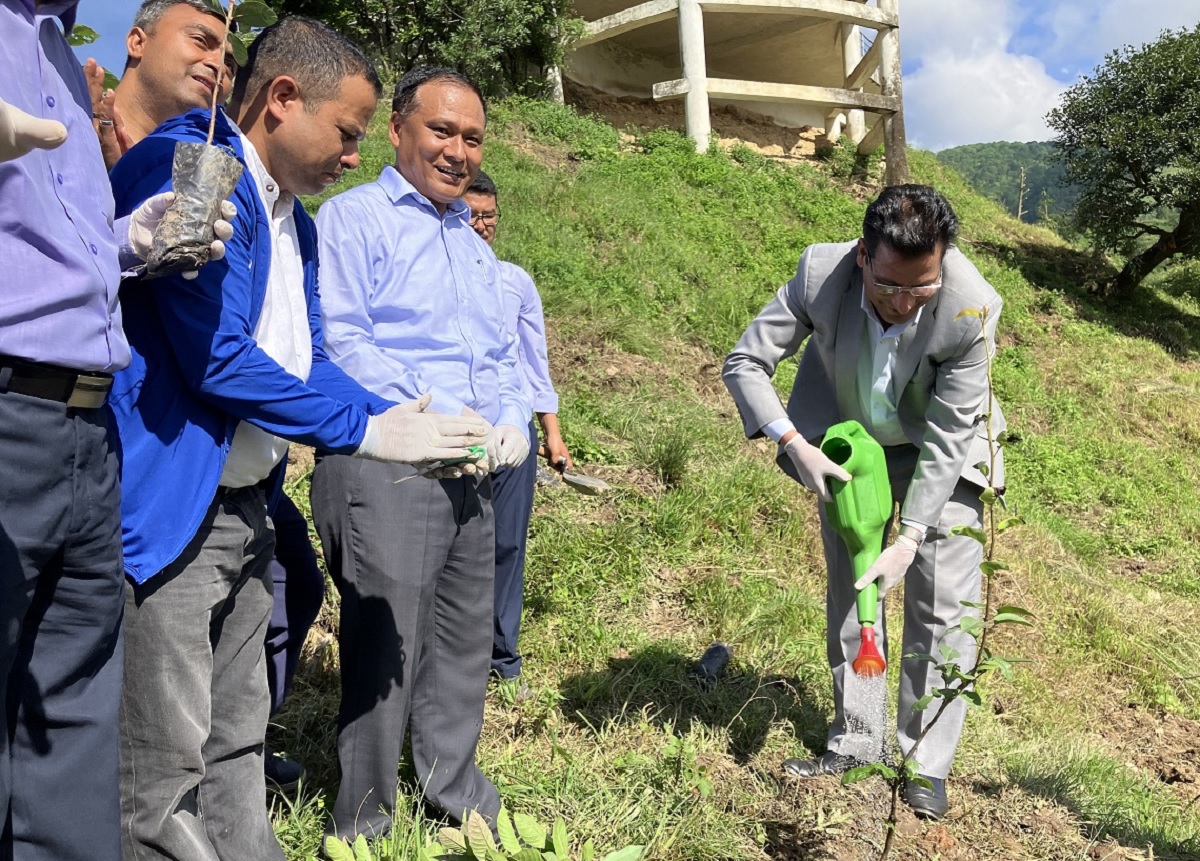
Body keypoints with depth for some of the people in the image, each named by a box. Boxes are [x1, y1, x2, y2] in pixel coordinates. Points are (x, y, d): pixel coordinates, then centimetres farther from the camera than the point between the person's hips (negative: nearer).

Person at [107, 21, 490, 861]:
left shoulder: (293, 218, 14)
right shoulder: (184, 167, -15)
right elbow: (216, 357, -22)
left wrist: (404, 422, 0)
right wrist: (367, 431, -15)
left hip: (245, 505, 9)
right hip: (168, 508, -9)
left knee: (237, 744, 19)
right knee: (164, 772, 2)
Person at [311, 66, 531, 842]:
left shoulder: (475, 244, 22)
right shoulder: (354, 218, -2)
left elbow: (503, 354, 23)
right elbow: (339, 338, -14)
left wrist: (513, 419, 2)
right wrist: (434, 419, -18)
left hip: (473, 473, 8)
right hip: (386, 466, -7)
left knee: (467, 638, 15)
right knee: (385, 646, -2)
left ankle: (456, 787, 33)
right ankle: (363, 824, 14)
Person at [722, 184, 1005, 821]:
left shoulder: (973, 308, -34)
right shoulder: (821, 273, -30)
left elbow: (947, 439, -28)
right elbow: (744, 362, -21)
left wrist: (910, 539, -30)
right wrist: (795, 446, -33)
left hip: (939, 452, -2)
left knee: (944, 605, -3)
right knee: (848, 595, 9)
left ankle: (927, 764, 12)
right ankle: (853, 741, 24)